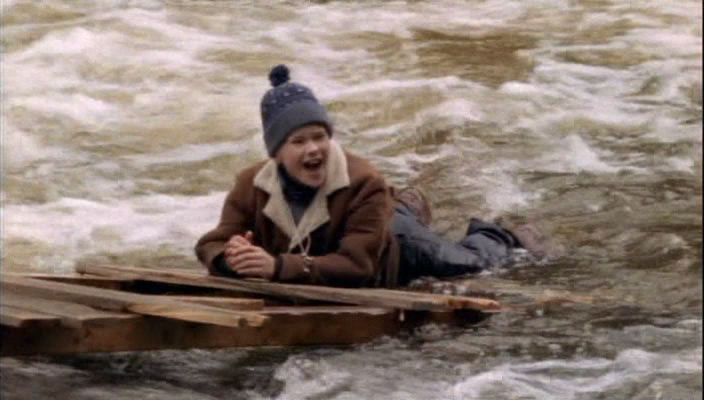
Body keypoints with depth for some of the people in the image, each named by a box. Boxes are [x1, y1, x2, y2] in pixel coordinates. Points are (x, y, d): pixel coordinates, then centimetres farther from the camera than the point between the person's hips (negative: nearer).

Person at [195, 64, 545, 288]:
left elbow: (359, 264, -55)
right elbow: (211, 245, -34)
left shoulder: (364, 183, -46)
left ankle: (494, 240, 59)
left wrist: (280, 267, -66)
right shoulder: (251, 186, -35)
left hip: (395, 243, -4)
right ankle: (406, 208, 69)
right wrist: (230, 258, -60)